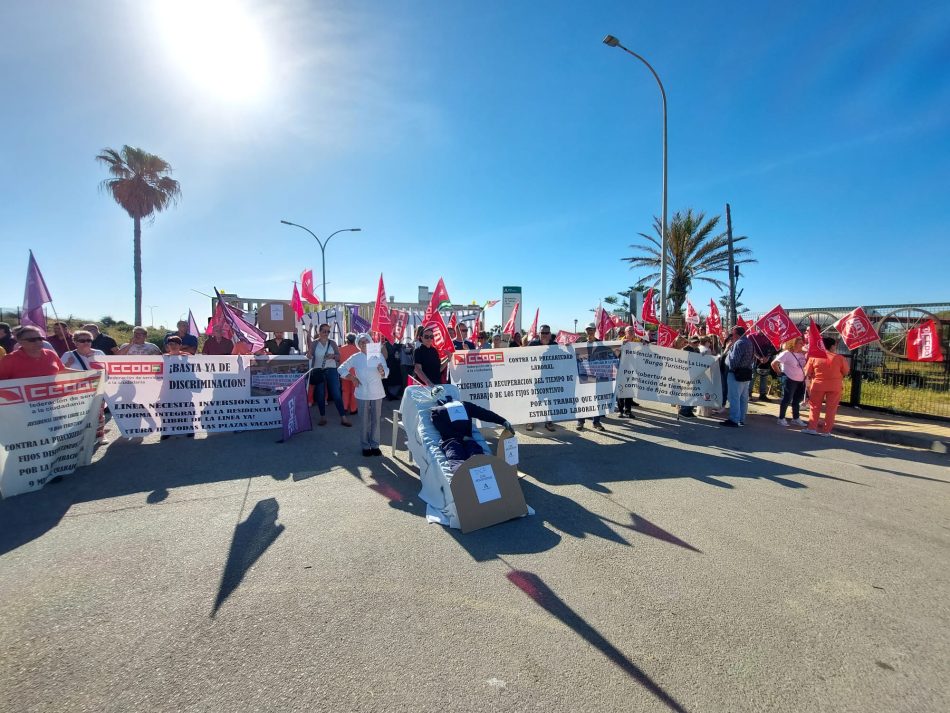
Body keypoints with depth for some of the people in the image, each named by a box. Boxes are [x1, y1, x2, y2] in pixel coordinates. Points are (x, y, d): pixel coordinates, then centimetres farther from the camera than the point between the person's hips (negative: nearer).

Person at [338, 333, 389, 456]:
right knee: (364, 421, 5)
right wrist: (353, 378, -5)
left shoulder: (378, 356, 1)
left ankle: (375, 445, 19)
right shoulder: (355, 358, 1)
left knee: (375, 420, 7)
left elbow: (386, 373, -5)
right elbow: (341, 369, 4)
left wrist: (382, 371, -27)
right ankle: (365, 446, 17)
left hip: (377, 393, 1)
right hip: (363, 394, -1)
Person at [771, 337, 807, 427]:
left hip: (801, 380, 7)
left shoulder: (802, 353, 6)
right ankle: (781, 419, 8)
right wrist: (779, 373, -9)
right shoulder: (786, 354, -14)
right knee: (787, 399, -2)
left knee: (797, 400, 15)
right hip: (790, 380, -7)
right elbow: (774, 363, -17)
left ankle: (796, 418, 27)